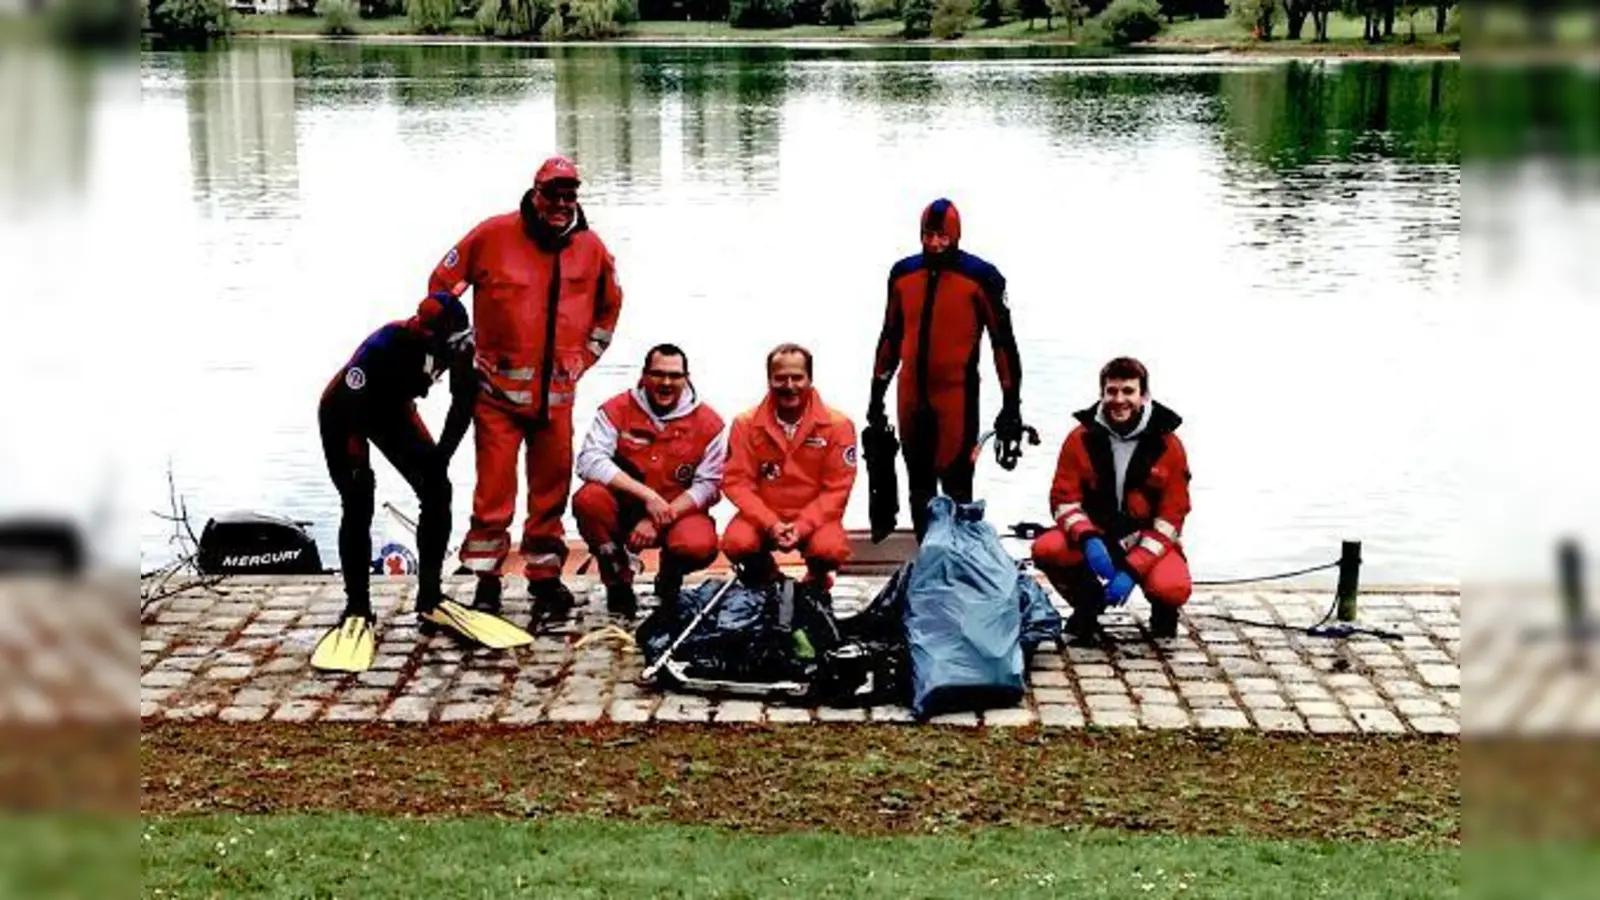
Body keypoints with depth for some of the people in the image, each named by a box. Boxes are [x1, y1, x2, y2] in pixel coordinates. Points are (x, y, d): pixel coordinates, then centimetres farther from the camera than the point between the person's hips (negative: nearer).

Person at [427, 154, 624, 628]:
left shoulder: (591, 248, 5)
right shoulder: (493, 235, -6)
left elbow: (609, 307, 22)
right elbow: (442, 286, 3)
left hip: (557, 393, 3)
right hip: (498, 388, -3)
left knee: (551, 489, 9)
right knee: (494, 490, -3)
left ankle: (546, 579, 22)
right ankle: (486, 581, 9)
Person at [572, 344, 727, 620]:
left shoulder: (708, 423, -5)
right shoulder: (617, 409, -7)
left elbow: (708, 485, -8)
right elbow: (589, 461, -19)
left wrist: (659, 520, -20)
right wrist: (647, 495, -28)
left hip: (679, 512, -1)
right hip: (623, 509, 1)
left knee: (700, 545, -33)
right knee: (588, 499, -30)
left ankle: (670, 577, 9)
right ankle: (618, 581, -5)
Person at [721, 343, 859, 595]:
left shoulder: (838, 425, -7)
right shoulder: (746, 424, -5)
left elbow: (837, 489, -8)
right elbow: (736, 482, -7)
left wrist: (803, 526, -21)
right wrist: (770, 523, -21)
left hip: (814, 518, -1)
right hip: (763, 517, 1)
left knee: (831, 549, -32)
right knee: (736, 543, -29)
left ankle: (817, 578, 9)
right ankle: (762, 574, 10)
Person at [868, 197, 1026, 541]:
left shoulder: (980, 277, -8)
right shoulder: (903, 273, 7)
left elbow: (1003, 342, -5)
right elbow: (890, 336, 16)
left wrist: (1012, 404, -7)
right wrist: (877, 393, 17)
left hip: (957, 397, -5)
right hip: (911, 396, 5)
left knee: (957, 487, -6)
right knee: (919, 486, 15)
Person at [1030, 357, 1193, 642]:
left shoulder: (1168, 445, -7)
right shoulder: (1081, 439, -4)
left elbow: (1170, 516, -9)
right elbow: (1064, 498, -4)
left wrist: (1132, 569, -20)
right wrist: (1088, 539, -27)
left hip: (1148, 542, -2)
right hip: (1094, 536, 2)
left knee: (1172, 589, -33)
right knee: (1046, 549, -28)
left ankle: (1163, 608, 10)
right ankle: (1088, 603, 5)